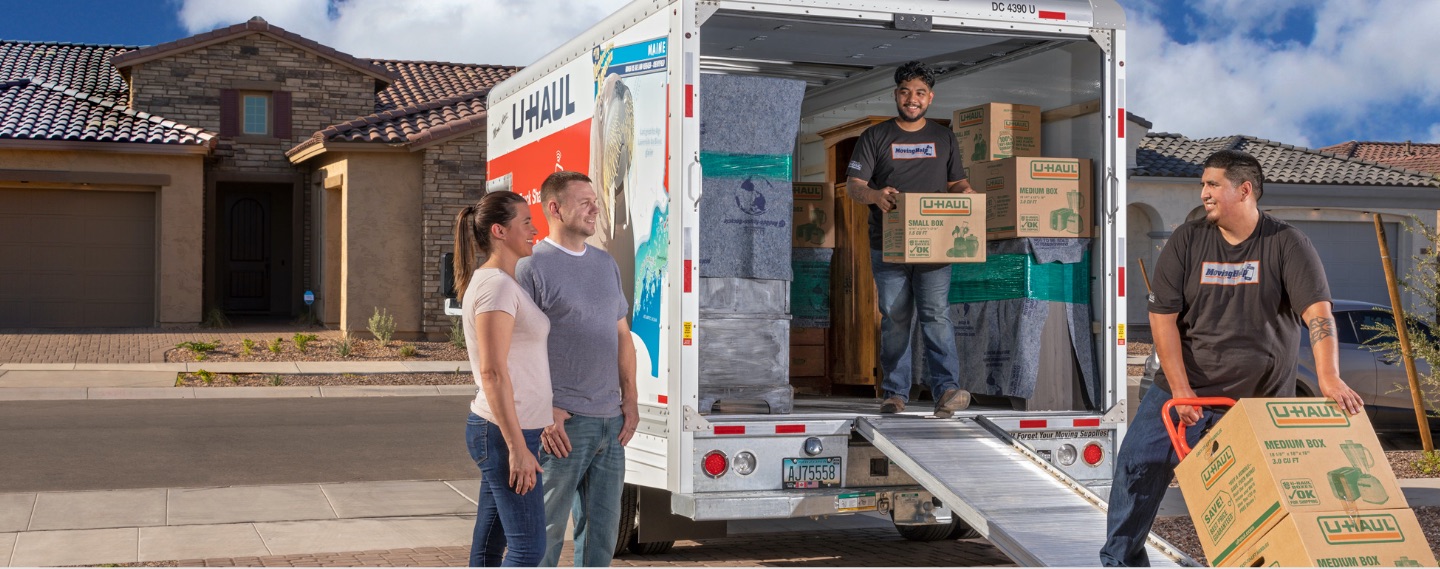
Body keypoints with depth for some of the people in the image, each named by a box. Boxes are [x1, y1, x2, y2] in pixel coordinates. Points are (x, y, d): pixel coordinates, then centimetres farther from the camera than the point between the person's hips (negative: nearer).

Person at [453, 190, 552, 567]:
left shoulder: (500, 283, 15)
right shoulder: (497, 286, -15)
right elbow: (493, 373, -22)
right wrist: (518, 448, -22)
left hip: (509, 432, 10)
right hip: (506, 434, -10)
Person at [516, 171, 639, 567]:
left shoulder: (606, 264, 15)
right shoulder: (532, 266, -7)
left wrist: (630, 399, 10)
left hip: (611, 420, 7)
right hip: (564, 422, -7)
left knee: (603, 524, 11)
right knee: (547, 526, 1)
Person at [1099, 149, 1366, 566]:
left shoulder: (1287, 245, -5)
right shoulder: (1186, 241, 1)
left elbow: (1318, 312, -16)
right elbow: (1162, 317, -3)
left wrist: (1329, 377, -33)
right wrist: (1181, 390, -12)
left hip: (1260, 400, -2)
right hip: (1185, 389, 2)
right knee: (1137, 465, -4)